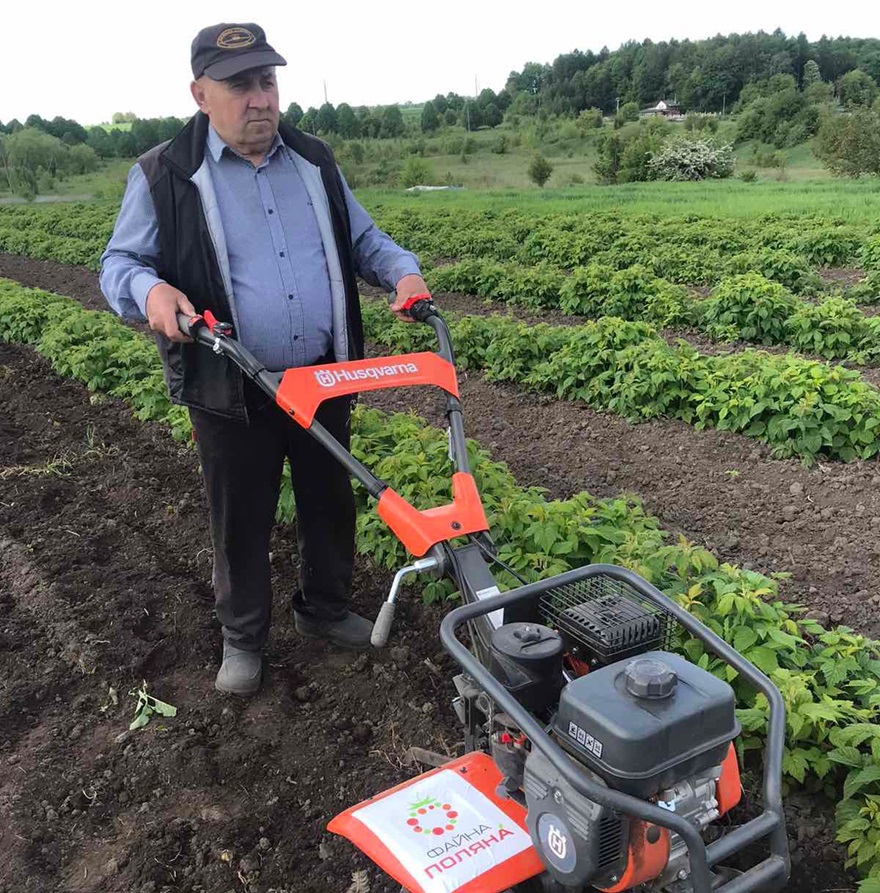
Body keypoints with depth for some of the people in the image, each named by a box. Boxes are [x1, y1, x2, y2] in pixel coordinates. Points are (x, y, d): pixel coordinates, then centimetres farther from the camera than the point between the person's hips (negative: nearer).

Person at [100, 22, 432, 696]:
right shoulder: (164, 176, -4)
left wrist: (403, 270, -4)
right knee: (242, 520, 11)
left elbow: (360, 239, 16)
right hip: (232, 389, -3)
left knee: (330, 502, 17)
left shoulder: (314, 161, 8)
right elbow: (119, 263, 1)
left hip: (325, 379, 4)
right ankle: (243, 637, 33)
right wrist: (149, 290, -23)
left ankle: (326, 609, 40)